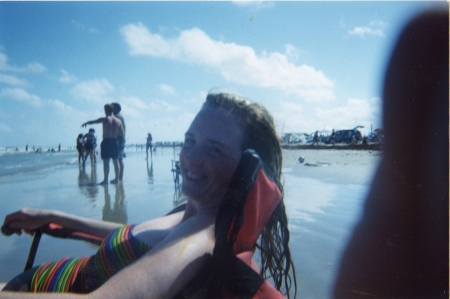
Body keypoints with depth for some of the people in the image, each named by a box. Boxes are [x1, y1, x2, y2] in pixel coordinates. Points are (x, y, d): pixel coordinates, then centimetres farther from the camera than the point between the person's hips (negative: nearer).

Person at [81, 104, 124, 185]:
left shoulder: (104, 119, -6)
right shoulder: (118, 121, 5)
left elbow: (92, 122, 10)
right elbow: (122, 133, 6)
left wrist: (85, 123, 29)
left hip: (106, 142, -5)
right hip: (115, 141, 5)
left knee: (106, 161, -4)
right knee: (115, 161, 11)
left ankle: (105, 179, -4)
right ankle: (117, 178, 16)